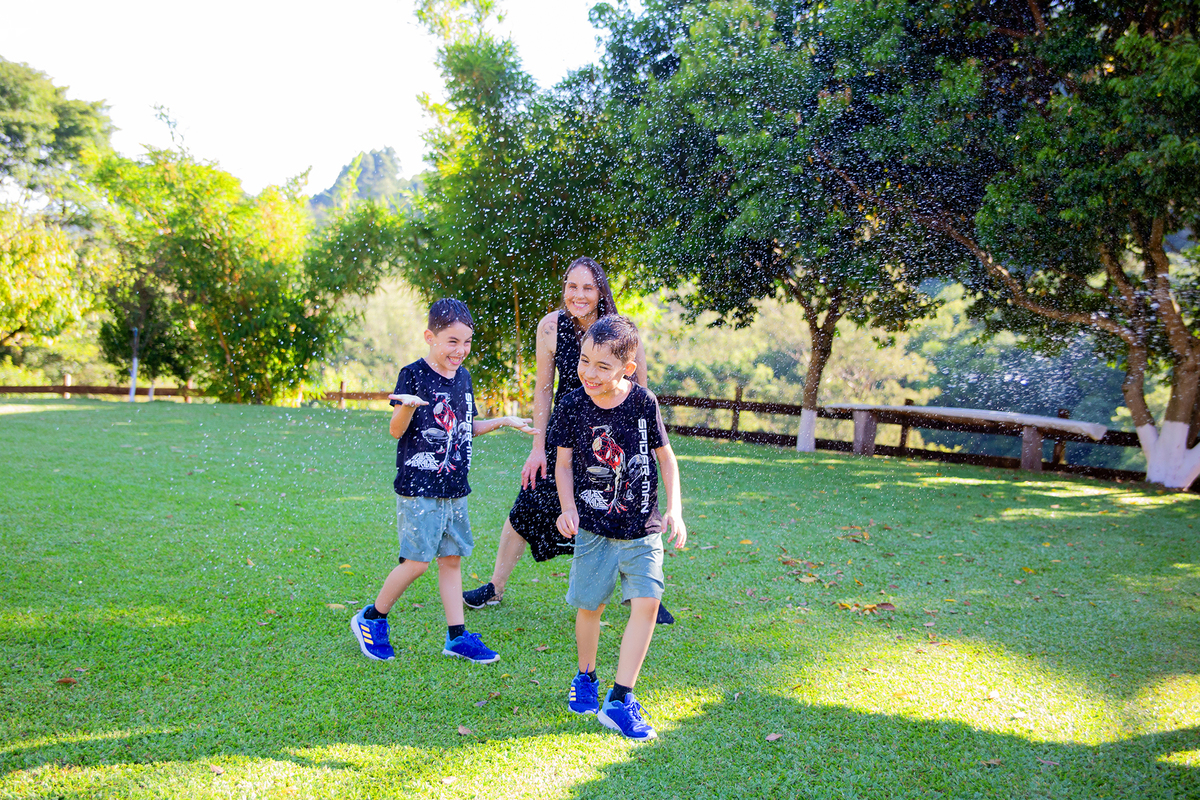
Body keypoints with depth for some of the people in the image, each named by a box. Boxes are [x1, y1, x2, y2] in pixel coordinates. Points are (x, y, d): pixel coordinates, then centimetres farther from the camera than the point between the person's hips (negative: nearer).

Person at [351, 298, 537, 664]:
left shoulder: (463, 377, 10)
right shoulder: (413, 375, -11)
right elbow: (396, 431, -15)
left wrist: (503, 421, 15)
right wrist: (407, 406, -34)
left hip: (455, 489, 7)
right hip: (418, 487, -7)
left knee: (452, 559, 11)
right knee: (417, 561, -5)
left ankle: (457, 636, 19)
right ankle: (371, 619, 16)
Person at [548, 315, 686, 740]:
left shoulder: (644, 402, -8)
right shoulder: (572, 405, -8)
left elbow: (665, 456, 5)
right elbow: (563, 464, 3)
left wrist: (674, 510, -2)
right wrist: (568, 509, -12)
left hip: (642, 529, 0)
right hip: (593, 527, 0)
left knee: (647, 602, -10)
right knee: (589, 605, 10)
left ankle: (620, 699, -1)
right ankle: (585, 678, 36)